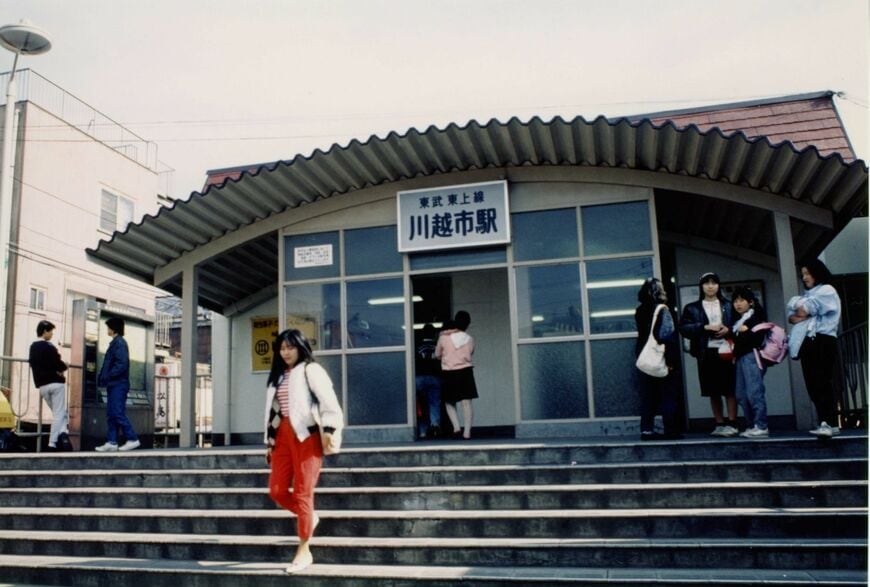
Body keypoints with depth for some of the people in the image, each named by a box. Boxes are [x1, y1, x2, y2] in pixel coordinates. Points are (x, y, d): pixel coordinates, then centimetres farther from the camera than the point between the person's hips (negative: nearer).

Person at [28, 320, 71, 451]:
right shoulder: (49, 346, -13)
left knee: (58, 413, 14)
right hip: (55, 383, -7)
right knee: (59, 414, -2)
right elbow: (58, 364, -17)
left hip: (42, 385, 7)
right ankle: (52, 443, -8)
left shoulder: (33, 347, 12)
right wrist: (64, 366, 7)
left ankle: (62, 434, -3)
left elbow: (32, 363, 17)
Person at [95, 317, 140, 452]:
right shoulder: (114, 343, 18)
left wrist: (108, 376, -20)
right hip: (113, 384, 10)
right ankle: (111, 442, 10)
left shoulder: (120, 343, -12)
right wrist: (103, 377, 10)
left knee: (118, 413, -10)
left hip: (118, 384, -10)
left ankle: (132, 439, -7)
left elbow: (122, 364, -21)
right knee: (111, 414, 8)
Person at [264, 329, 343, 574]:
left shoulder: (311, 370, -1)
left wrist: (328, 430, -21)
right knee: (276, 490, 2)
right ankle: (309, 517, 30)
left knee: (302, 494, -4)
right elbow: (273, 409, 18)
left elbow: (328, 400, -12)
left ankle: (304, 551, 8)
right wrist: (270, 441, 16)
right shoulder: (278, 375, 21)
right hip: (283, 436, 7)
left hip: (307, 435, -7)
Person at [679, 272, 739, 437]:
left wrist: (728, 329, -8)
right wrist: (704, 327, -11)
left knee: (729, 389, -4)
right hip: (706, 352, 1)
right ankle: (719, 424, 14)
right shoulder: (692, 308, 9)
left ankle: (732, 424, 1)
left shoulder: (728, 306, 12)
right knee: (713, 391, 6)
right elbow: (684, 328, -2)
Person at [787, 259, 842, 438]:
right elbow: (791, 317, 17)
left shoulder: (827, 290, 5)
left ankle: (829, 423, -22)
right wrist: (796, 316, -4)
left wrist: (802, 309, 12)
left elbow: (804, 309, -8)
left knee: (822, 382, -17)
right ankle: (825, 422, 0)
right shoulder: (805, 295, 28)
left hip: (822, 341, -7)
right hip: (807, 342, 7)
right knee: (812, 385, 0)